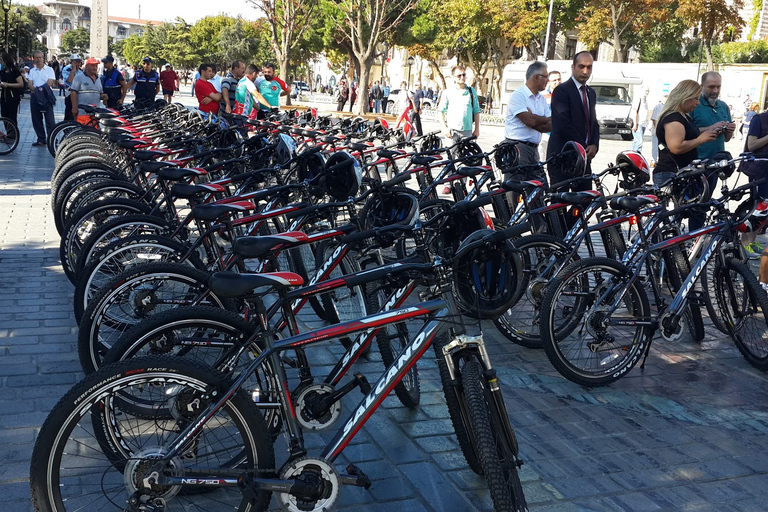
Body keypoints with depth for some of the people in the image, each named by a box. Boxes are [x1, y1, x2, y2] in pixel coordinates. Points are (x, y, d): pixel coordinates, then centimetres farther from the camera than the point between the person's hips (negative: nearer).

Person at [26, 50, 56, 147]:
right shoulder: (32, 71, 14)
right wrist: (35, 90, -16)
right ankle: (41, 139, 17)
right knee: (36, 120, 8)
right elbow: (29, 84, 4)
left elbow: (50, 82, -9)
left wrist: (41, 89, -22)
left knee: (50, 120, -8)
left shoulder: (49, 69, 2)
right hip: (35, 97, 5)